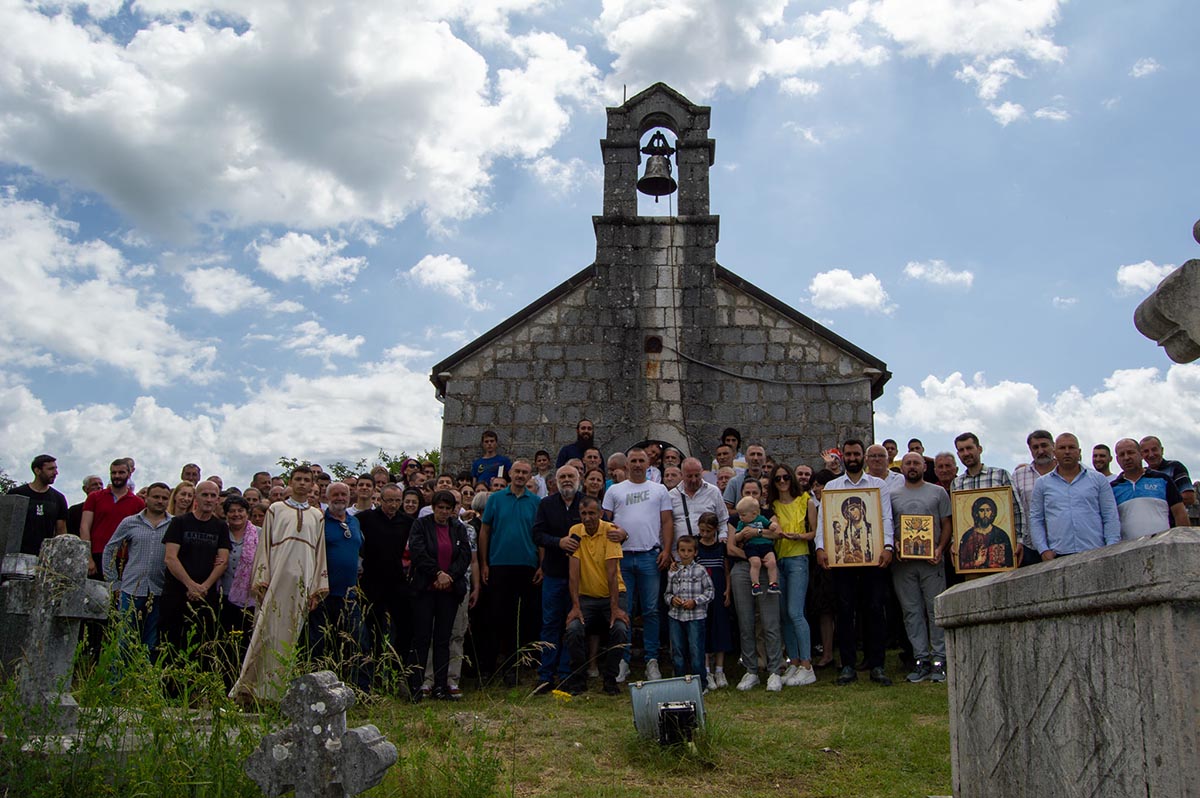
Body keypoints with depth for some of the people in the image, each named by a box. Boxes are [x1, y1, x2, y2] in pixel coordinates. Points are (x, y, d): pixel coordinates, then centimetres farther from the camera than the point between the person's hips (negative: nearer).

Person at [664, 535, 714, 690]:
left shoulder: (700, 570, -1)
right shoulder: (672, 572, 8)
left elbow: (709, 592, -1)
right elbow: (667, 593, 14)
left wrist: (695, 601, -13)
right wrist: (672, 599, -8)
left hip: (696, 616, -3)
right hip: (675, 616, 4)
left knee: (696, 651, -2)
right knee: (677, 652, 10)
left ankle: (701, 683, 10)